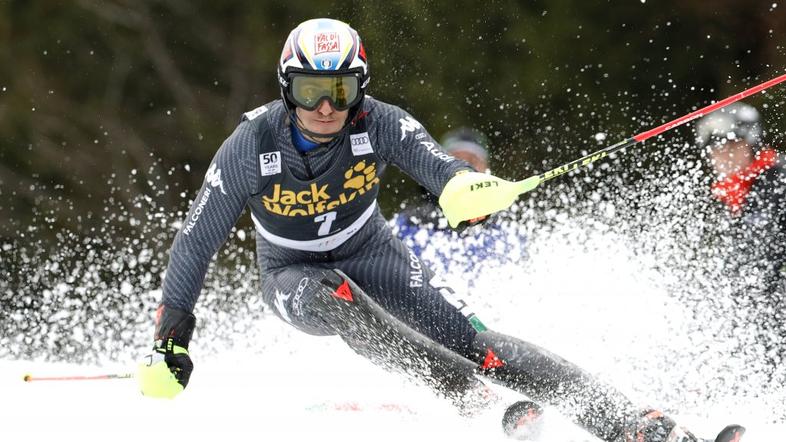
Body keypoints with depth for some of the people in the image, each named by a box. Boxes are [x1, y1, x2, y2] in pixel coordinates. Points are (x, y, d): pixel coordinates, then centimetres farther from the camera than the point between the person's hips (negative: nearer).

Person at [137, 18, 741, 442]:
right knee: (334, 296, -38)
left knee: (469, 338, -21)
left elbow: (430, 160, -41)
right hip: (295, 277, 0)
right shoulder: (250, 149, -24)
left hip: (372, 256, 0)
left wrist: (463, 183, -66)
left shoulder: (379, 125, -22)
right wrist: (170, 338, -16)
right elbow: (196, 240, -16)